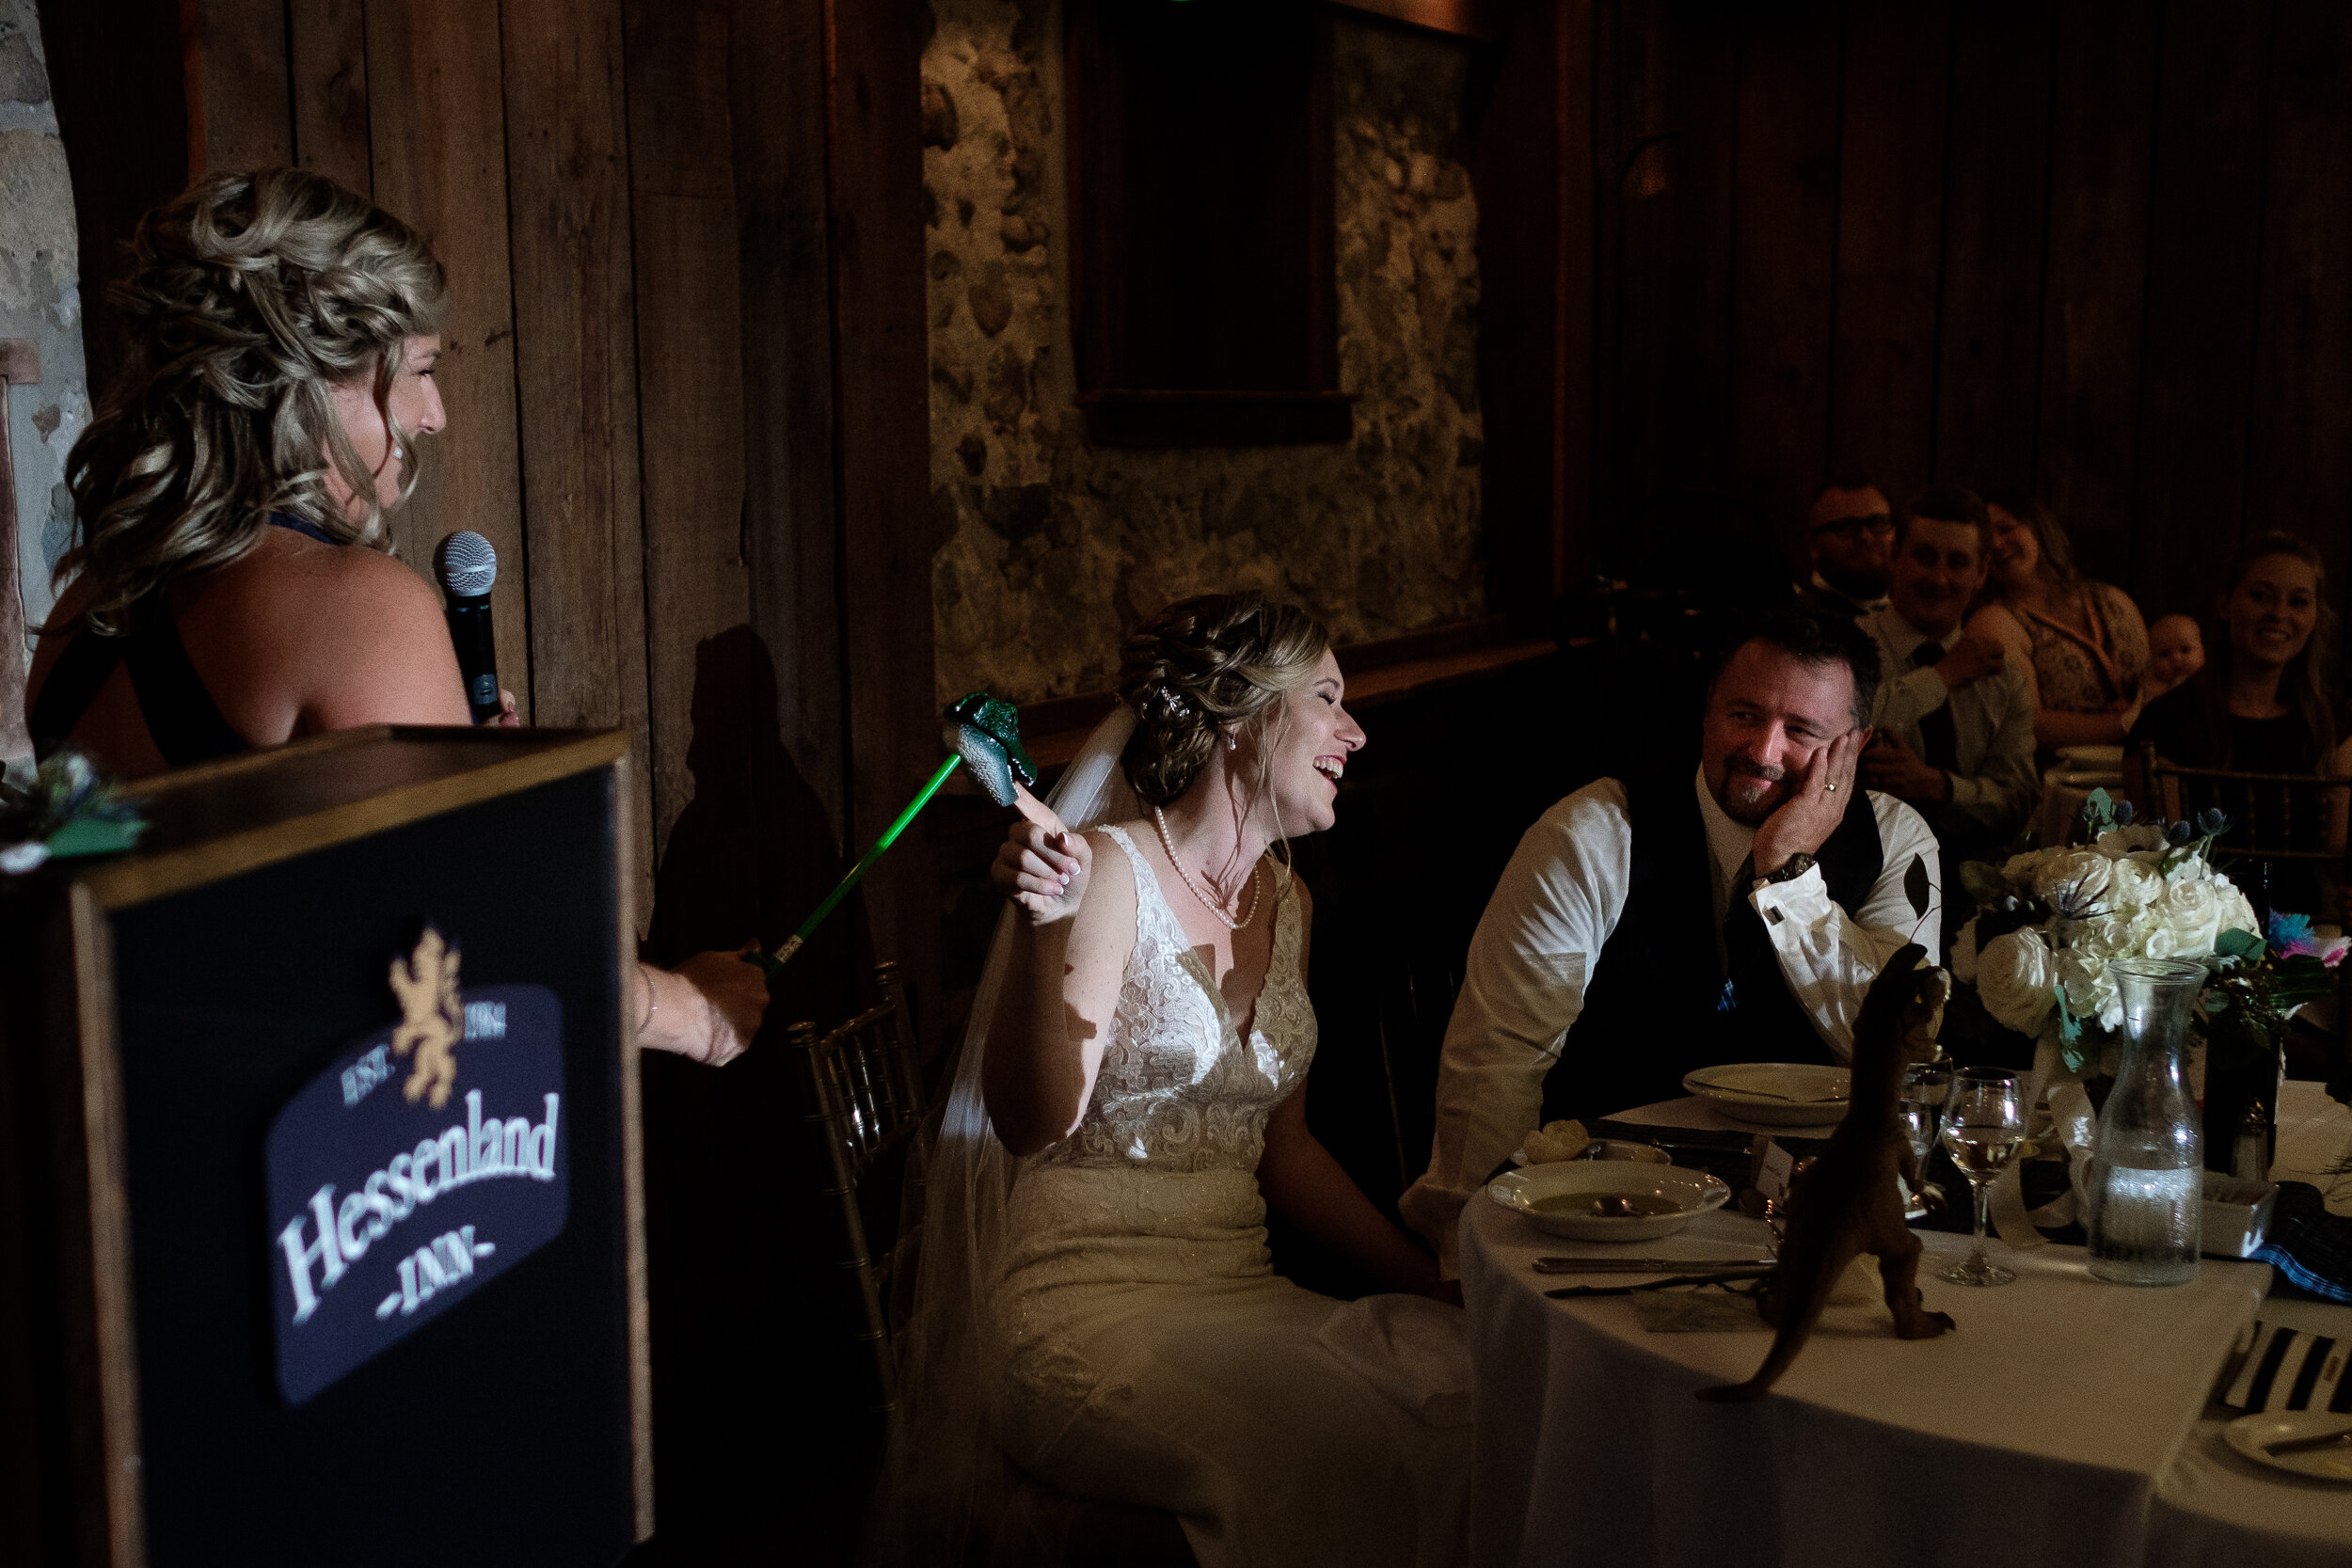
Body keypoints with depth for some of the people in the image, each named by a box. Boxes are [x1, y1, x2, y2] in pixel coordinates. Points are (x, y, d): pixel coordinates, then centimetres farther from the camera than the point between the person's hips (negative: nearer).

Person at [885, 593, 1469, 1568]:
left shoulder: (1285, 899, 15)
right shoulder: (1109, 871, -9)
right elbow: (1033, 1128, -16)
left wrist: (1428, 1277, 13)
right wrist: (1046, 927, -27)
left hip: (1243, 1295, 7)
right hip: (1089, 1300, -7)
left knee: (1474, 1382, -20)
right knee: (1347, 1440, -31)